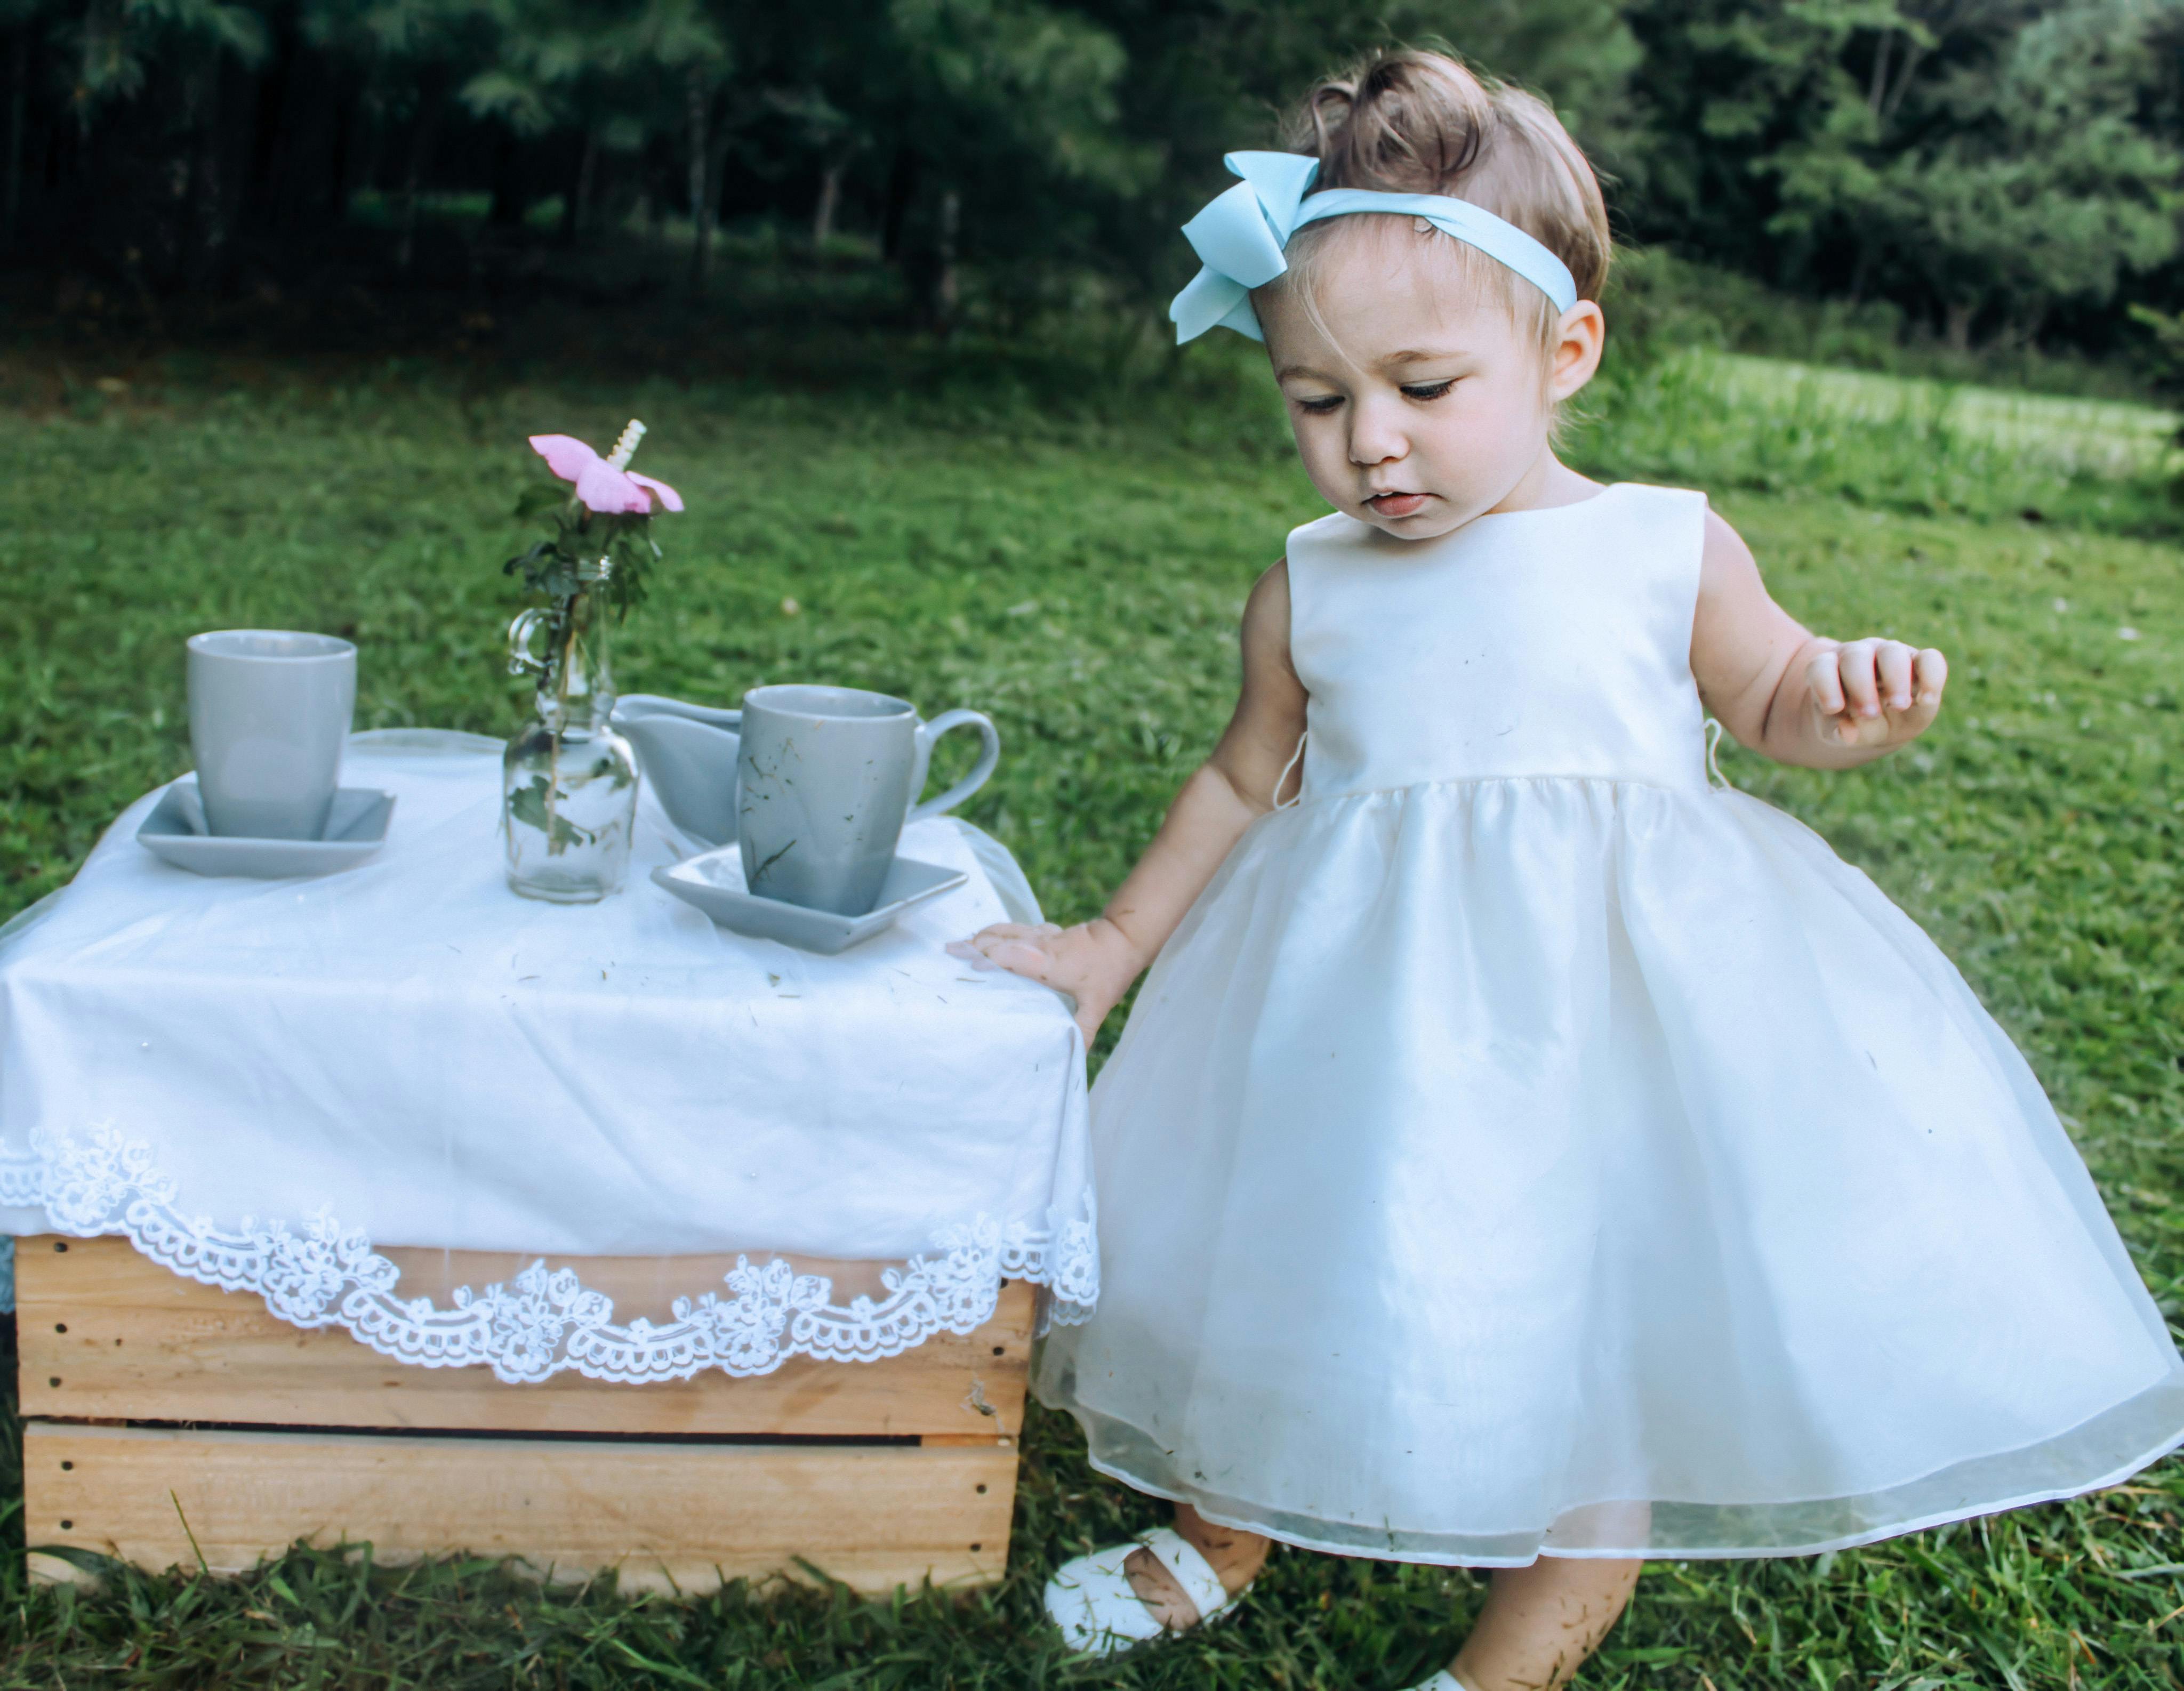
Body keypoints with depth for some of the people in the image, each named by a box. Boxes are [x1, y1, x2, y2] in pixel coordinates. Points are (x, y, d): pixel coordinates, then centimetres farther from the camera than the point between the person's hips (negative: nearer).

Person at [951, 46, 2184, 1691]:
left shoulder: (1668, 547, -4)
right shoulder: (1309, 591, 2)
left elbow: (1769, 701, 10)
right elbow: (1246, 780, 15)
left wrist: (1851, 702, -13)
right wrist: (1117, 945, 18)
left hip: (1612, 990, -2)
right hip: (1370, 1001, 2)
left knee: (1601, 1325, 2)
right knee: (1284, 1274, 11)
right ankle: (1218, 1539, 39)